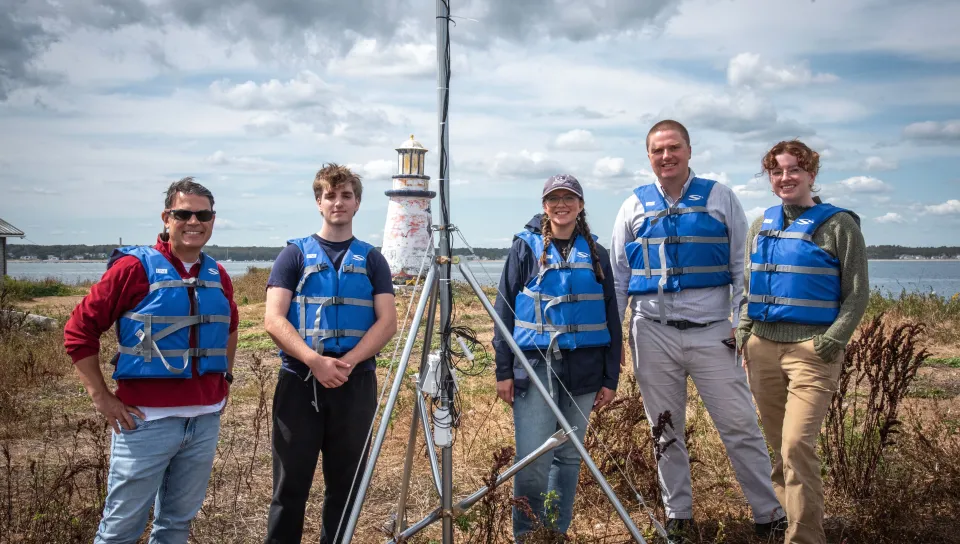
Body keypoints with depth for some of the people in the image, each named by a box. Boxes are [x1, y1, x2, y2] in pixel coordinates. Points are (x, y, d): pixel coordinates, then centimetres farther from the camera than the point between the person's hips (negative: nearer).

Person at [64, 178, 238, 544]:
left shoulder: (217, 276, 8)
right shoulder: (135, 267, -8)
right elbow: (79, 330, -7)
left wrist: (226, 377, 16)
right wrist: (101, 398, -9)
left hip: (205, 420, 5)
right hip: (148, 420, -5)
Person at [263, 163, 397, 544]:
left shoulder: (372, 259, 10)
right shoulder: (296, 254, 5)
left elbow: (387, 322, 0)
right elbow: (274, 320, -5)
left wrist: (347, 361, -16)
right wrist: (315, 360, -19)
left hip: (356, 383, 2)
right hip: (300, 381, -1)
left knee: (346, 484, 9)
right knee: (290, 485, 2)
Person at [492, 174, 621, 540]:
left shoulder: (596, 255, 10)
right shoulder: (526, 248, 3)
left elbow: (611, 319, 10)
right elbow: (504, 311, 1)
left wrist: (611, 378, 5)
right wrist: (503, 370, -6)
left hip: (582, 368, 3)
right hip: (534, 364, -3)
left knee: (569, 456, 9)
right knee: (533, 460, -7)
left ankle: (558, 532, 23)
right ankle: (526, 535, 9)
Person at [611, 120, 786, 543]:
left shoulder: (719, 197, 4)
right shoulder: (634, 206, 9)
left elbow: (742, 265, 4)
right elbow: (617, 276, 13)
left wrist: (742, 322, -4)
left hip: (711, 330, -2)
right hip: (653, 332, 2)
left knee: (740, 426, -3)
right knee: (666, 431, 11)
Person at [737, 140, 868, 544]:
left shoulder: (839, 224, -2)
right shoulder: (761, 226, 12)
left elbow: (857, 294, -3)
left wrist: (829, 343, -12)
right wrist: (744, 337, 8)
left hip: (811, 349, -5)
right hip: (763, 348, 5)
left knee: (797, 445, -15)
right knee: (778, 445, 12)